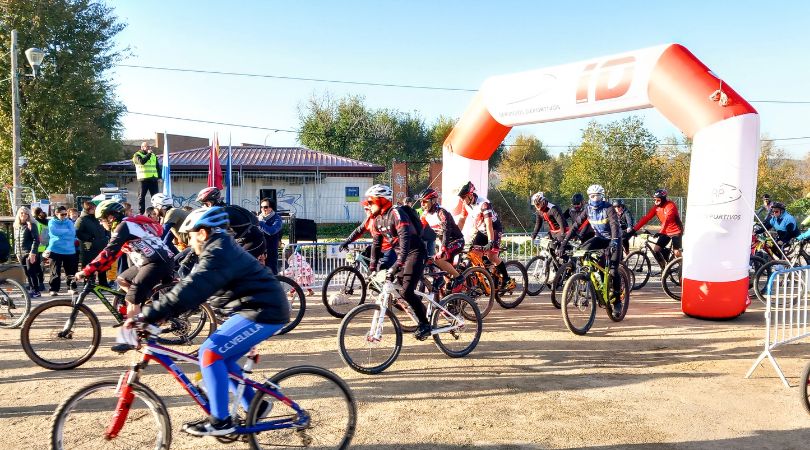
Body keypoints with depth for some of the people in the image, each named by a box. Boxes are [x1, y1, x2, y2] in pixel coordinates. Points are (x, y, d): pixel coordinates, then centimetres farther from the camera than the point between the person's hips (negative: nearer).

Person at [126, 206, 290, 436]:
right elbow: (193, 288, 18)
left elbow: (190, 290, -25)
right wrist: (158, 312, 13)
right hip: (263, 308, 11)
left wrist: (148, 316, -25)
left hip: (264, 311, -11)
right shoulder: (221, 249, 17)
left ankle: (220, 421, -4)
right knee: (222, 358, 15)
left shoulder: (218, 254, -16)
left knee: (210, 352, -12)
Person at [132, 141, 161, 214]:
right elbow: (142, 161, -20)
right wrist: (148, 154, -13)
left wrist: (160, 177, 10)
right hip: (143, 179, -4)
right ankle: (141, 213, 7)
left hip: (153, 179, 4)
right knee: (141, 196, 1)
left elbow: (158, 167, 19)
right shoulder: (137, 155, 2)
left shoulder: (153, 155, 18)